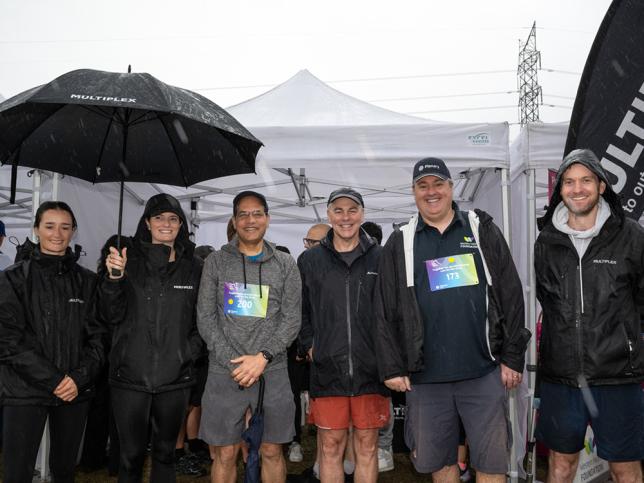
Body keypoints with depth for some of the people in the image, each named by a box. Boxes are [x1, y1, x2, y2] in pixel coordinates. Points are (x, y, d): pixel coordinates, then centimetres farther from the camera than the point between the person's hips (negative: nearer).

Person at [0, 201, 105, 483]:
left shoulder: (86, 281, 8)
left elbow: (97, 337, 6)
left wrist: (78, 378, -10)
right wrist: (54, 380, -13)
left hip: (75, 392, 3)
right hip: (25, 391, -2)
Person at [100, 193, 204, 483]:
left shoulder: (194, 267, 4)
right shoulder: (128, 258, 0)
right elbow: (112, 315, -5)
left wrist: (191, 350, -6)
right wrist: (114, 277, -20)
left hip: (175, 378, 1)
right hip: (130, 375, -1)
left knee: (165, 453, 15)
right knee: (131, 454, 8)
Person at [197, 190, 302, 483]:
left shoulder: (285, 264, 6)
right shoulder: (216, 261, 5)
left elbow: (291, 319, 0)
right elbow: (205, 318, 1)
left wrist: (262, 357, -12)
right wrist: (232, 361, -9)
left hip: (272, 372, 1)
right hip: (224, 373, 0)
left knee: (272, 452, 9)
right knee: (225, 454, 6)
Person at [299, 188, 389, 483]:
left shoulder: (380, 258, 3)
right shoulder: (309, 260, 6)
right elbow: (298, 311, 10)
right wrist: (309, 346, 1)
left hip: (371, 369, 0)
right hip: (327, 369, 0)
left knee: (367, 447, 9)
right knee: (331, 447, 7)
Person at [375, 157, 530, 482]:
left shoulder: (483, 231, 6)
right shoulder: (399, 244, 7)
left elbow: (511, 297, 4)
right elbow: (386, 312, 5)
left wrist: (513, 358, -1)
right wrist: (392, 368, 0)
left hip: (484, 372, -1)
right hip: (425, 376, 1)